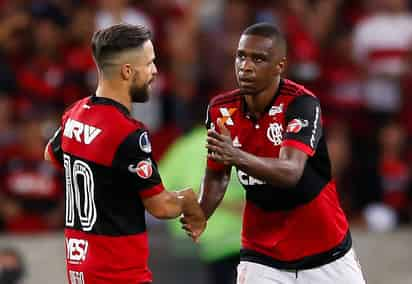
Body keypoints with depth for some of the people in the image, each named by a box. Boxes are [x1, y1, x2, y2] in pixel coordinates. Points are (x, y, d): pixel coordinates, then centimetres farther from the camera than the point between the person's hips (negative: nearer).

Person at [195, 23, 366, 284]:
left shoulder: (302, 103, -20)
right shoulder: (221, 110, -5)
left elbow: (290, 173, -34)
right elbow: (218, 174, 9)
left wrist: (236, 156, -49)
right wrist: (200, 214, -10)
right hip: (262, 257, 3)